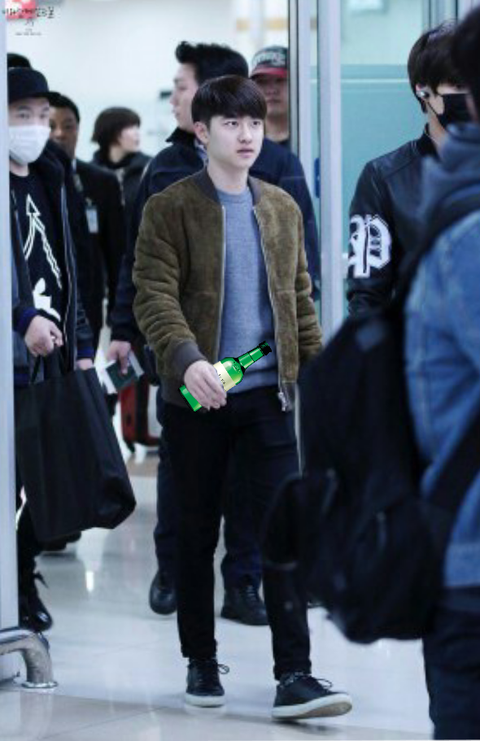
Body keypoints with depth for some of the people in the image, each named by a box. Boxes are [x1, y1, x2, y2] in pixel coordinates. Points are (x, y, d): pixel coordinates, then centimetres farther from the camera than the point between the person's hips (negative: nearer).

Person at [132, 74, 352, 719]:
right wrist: (187, 359, -31)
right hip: (197, 398, -3)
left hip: (267, 394, 3)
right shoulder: (169, 209, -3)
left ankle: (294, 676, -8)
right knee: (197, 533, 8)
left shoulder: (282, 209, 12)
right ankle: (201, 662, 22)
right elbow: (154, 296, -14)